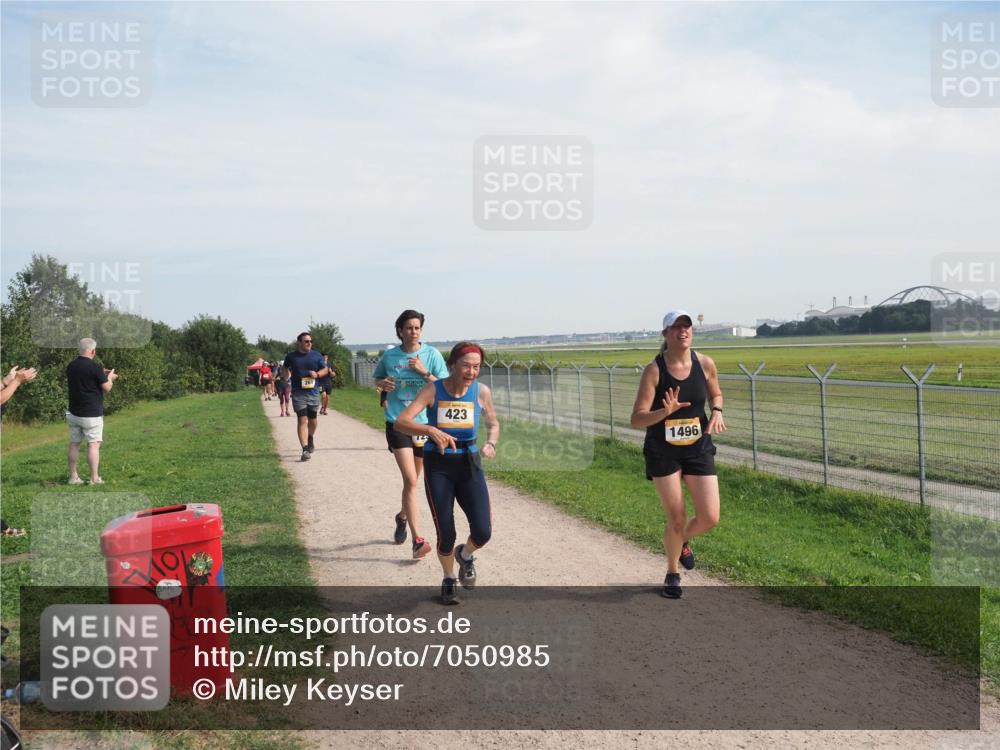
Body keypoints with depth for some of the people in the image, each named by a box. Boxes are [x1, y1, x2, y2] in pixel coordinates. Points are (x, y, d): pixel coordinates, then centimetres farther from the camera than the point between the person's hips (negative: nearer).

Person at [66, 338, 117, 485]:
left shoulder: (71, 367, 5)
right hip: (91, 414, -6)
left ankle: (73, 476, 16)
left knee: (74, 444, 12)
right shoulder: (95, 367, -16)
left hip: (74, 412, 6)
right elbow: (107, 388, -11)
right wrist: (110, 377, 9)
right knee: (93, 445, -1)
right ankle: (94, 478, 0)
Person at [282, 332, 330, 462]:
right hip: (298, 393, -3)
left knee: (312, 419, 16)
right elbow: (286, 368, 22)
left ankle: (310, 440, 44)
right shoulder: (291, 356, 2)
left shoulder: (316, 356, 5)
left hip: (313, 392, 3)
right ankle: (305, 450, -16)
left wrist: (317, 374, -6)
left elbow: (325, 369, 11)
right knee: (302, 420, -11)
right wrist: (287, 376, 6)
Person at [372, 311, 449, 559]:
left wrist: (424, 372, -18)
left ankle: (402, 517, 46)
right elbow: (377, 379, 18)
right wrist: (383, 384, -5)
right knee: (411, 480, -15)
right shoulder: (389, 356, 1)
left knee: (412, 480, 17)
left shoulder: (431, 354, -2)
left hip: (424, 423, 2)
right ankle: (417, 540, -14)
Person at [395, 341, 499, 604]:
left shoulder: (482, 391, -5)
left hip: (469, 464, 2)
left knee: (482, 533, -12)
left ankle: (465, 555, 26)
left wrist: (491, 443, -8)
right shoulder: (433, 390, -11)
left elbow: (493, 423, 14)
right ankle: (448, 579, 30)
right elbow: (400, 423, -20)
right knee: (446, 535, -3)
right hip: (438, 466, -1)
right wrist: (432, 430, -36)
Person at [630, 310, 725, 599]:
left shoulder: (705, 363, -4)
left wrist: (717, 411, -5)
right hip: (663, 451, -3)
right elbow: (636, 419, -16)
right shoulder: (654, 370, -14)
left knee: (710, 518, -2)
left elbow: (715, 394, 17)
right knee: (677, 519, 0)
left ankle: (683, 542, 34)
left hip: (698, 448, 3)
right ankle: (672, 573, 27)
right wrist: (666, 411, -33)